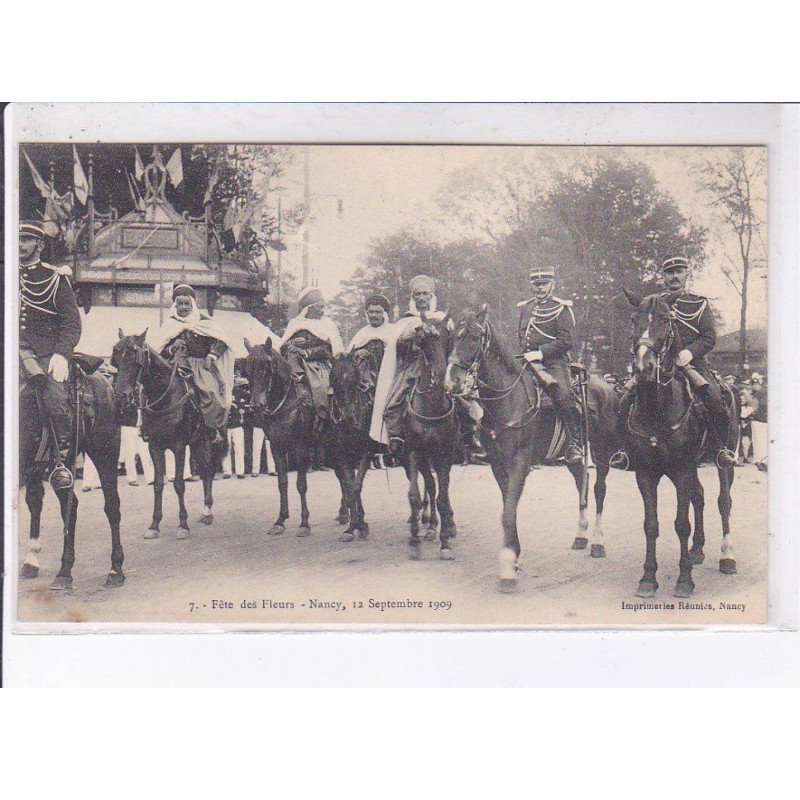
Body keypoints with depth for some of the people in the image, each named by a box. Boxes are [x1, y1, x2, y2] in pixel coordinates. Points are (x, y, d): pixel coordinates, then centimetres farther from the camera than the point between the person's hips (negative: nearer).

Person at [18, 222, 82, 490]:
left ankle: (61, 461, -8)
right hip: (15, 353, 3)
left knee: (54, 401, -22)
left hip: (49, 354, -3)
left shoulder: (55, 278, 6)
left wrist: (61, 354, -14)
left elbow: (72, 322, 1)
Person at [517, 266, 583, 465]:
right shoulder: (525, 308, 21)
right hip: (529, 362, 6)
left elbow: (566, 341, -8)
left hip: (554, 361, -6)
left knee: (563, 397, -25)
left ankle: (574, 444, -22)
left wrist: (540, 352, -15)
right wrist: (526, 355, 8)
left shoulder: (561, 308, 2)